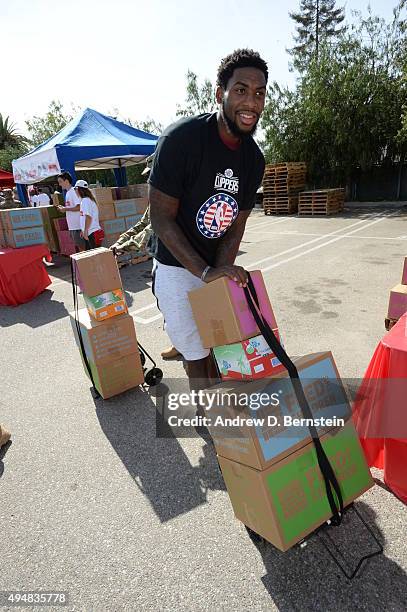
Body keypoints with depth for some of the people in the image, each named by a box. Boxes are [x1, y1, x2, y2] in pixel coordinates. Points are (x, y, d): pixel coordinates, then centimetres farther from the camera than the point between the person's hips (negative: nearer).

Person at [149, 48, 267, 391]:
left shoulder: (254, 159, -1)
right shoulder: (181, 139, -20)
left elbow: (236, 225, 1)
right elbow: (161, 218, -20)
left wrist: (222, 268, -16)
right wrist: (204, 272, -26)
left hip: (220, 267, 6)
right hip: (178, 269, -5)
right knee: (196, 354, 4)